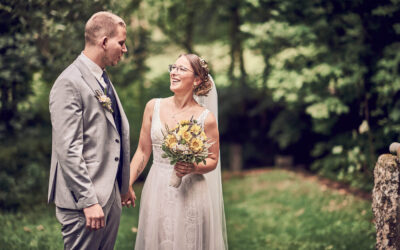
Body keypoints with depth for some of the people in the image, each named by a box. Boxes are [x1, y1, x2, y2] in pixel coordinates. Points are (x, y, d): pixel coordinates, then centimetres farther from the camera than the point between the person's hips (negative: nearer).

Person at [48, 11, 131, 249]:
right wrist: (89, 201, -21)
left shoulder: (103, 80, 15)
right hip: (84, 198, -9)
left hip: (112, 194, 9)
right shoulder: (69, 83, -14)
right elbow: (67, 150, -19)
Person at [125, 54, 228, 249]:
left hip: (190, 193, -2)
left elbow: (213, 160, 2)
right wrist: (127, 183, 0)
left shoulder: (206, 118, -7)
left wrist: (193, 168, -17)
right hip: (156, 191, 3)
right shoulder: (153, 107, 1)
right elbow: (143, 151, 6)